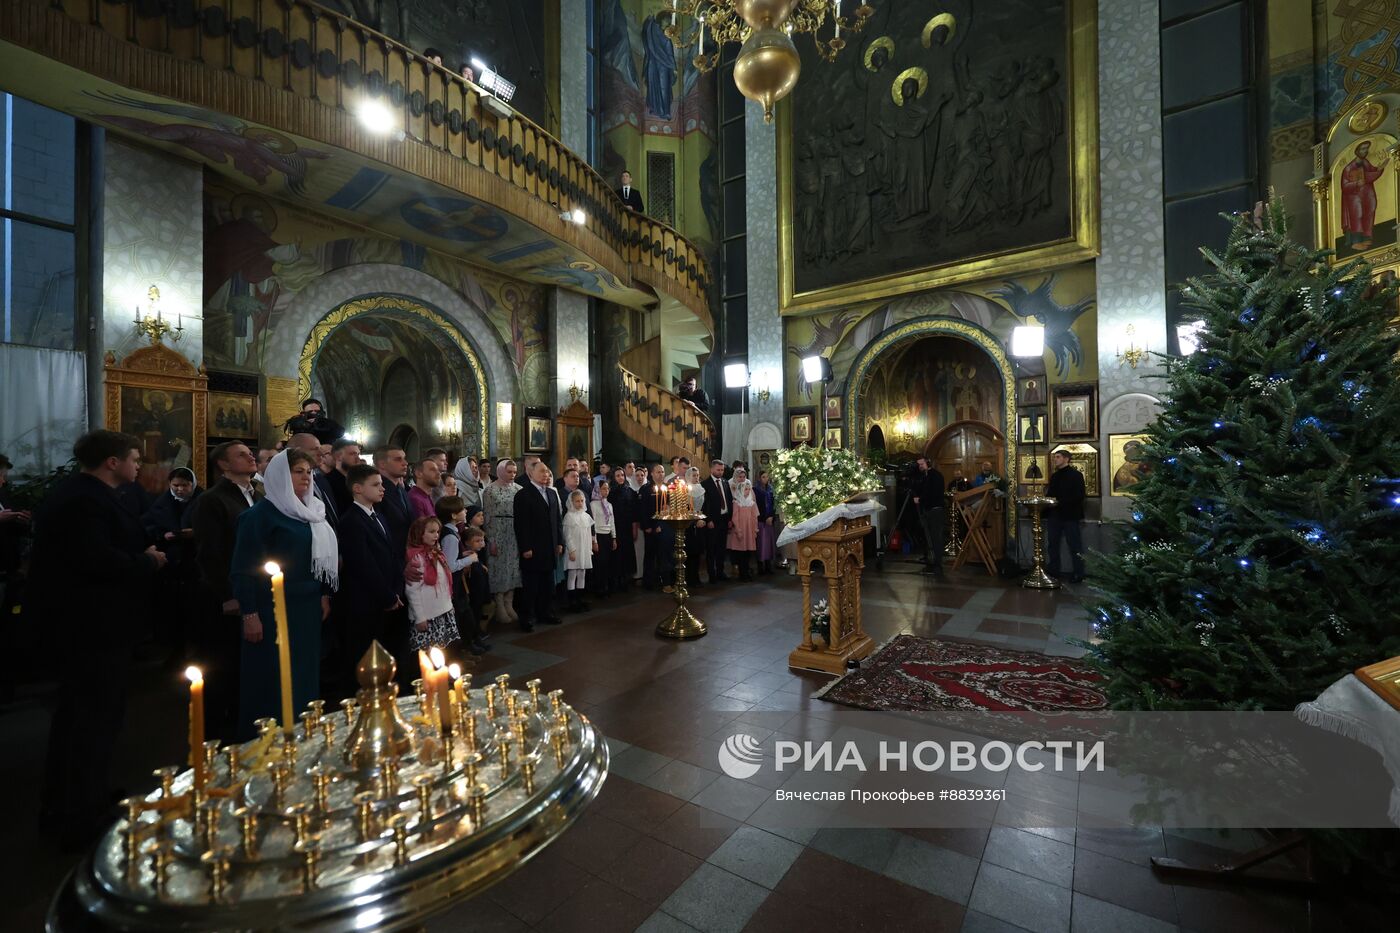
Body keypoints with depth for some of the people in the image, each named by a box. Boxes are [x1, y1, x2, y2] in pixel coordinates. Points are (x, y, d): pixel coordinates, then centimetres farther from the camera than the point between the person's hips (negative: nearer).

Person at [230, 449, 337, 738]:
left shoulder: (311, 511, 10)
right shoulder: (261, 513, -10)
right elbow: (244, 568, -13)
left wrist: (324, 594, 10)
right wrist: (249, 613, -16)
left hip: (308, 607, 7)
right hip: (273, 608, -7)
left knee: (305, 675, 14)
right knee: (273, 680, 3)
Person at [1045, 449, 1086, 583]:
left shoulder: (1076, 475, -4)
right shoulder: (1054, 476, 17)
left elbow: (1079, 496, -13)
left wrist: (1059, 502, -20)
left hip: (1070, 516, -7)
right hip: (1054, 515, 7)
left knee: (1075, 546, 0)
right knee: (1052, 544, 9)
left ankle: (1078, 574, 7)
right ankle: (1053, 571, 18)